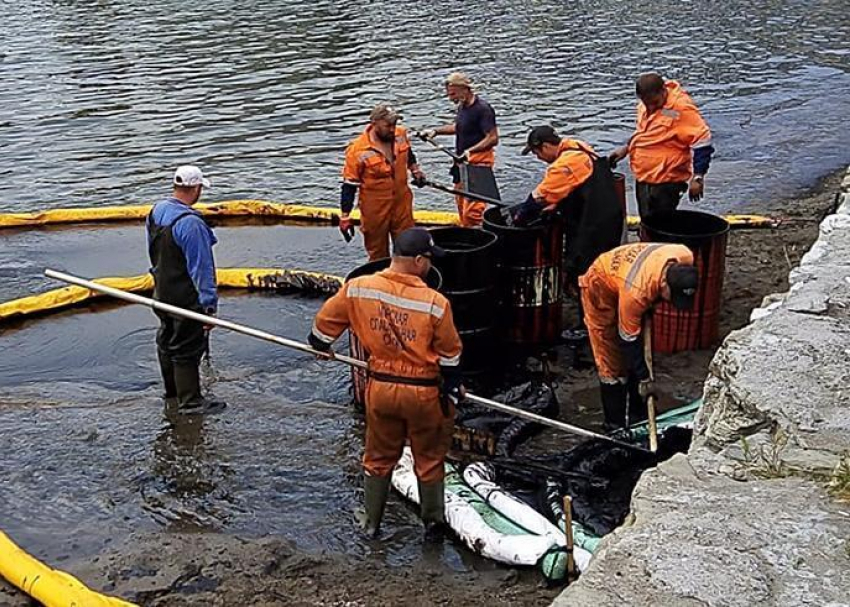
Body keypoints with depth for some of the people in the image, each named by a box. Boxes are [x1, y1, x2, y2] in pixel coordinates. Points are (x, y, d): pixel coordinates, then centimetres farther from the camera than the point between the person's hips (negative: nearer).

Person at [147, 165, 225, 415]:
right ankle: (189, 401, 9)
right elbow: (201, 267, -24)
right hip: (186, 298, -9)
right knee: (187, 348, 1)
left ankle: (172, 395, 32)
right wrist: (209, 303, -21)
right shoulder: (190, 223, -26)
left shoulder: (156, 211, 3)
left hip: (162, 293, 9)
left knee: (167, 343, 18)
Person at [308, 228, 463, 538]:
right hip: (424, 393, -2)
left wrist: (320, 345, 25)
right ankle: (433, 521, 35)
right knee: (429, 460, 18)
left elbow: (325, 322, 3)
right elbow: (450, 356, -7)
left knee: (378, 457, 21)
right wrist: (453, 390, 11)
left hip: (379, 388, 3)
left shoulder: (357, 288, -12)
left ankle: (371, 522, 35)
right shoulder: (436, 303, -19)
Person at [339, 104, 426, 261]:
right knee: (378, 255, 10)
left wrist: (415, 170, 11)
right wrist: (345, 217, -14)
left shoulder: (400, 134, -5)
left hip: (402, 202, 5)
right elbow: (349, 185, -14)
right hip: (375, 209, -5)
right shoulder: (358, 150, -21)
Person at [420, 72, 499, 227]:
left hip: (478, 162, -10)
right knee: (460, 201, 20)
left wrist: (470, 151, -30)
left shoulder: (482, 109, -18)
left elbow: (493, 138, -22)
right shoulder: (462, 107, 10)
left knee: (472, 208, -15)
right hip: (463, 162, 10)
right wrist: (435, 131, 19)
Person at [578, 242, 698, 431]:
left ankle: (639, 418, 21)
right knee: (612, 364, -7)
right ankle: (615, 426, 3)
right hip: (600, 290, -7)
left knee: (643, 354, 10)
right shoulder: (636, 292, -43)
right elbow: (628, 340, -29)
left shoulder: (685, 258, -29)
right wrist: (644, 379, -21)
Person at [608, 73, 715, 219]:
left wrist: (698, 177, -22)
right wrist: (626, 148, 13)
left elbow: (702, 141, -21)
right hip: (643, 180, 8)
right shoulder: (645, 105, 6)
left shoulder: (682, 108, -19)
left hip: (665, 183, -8)